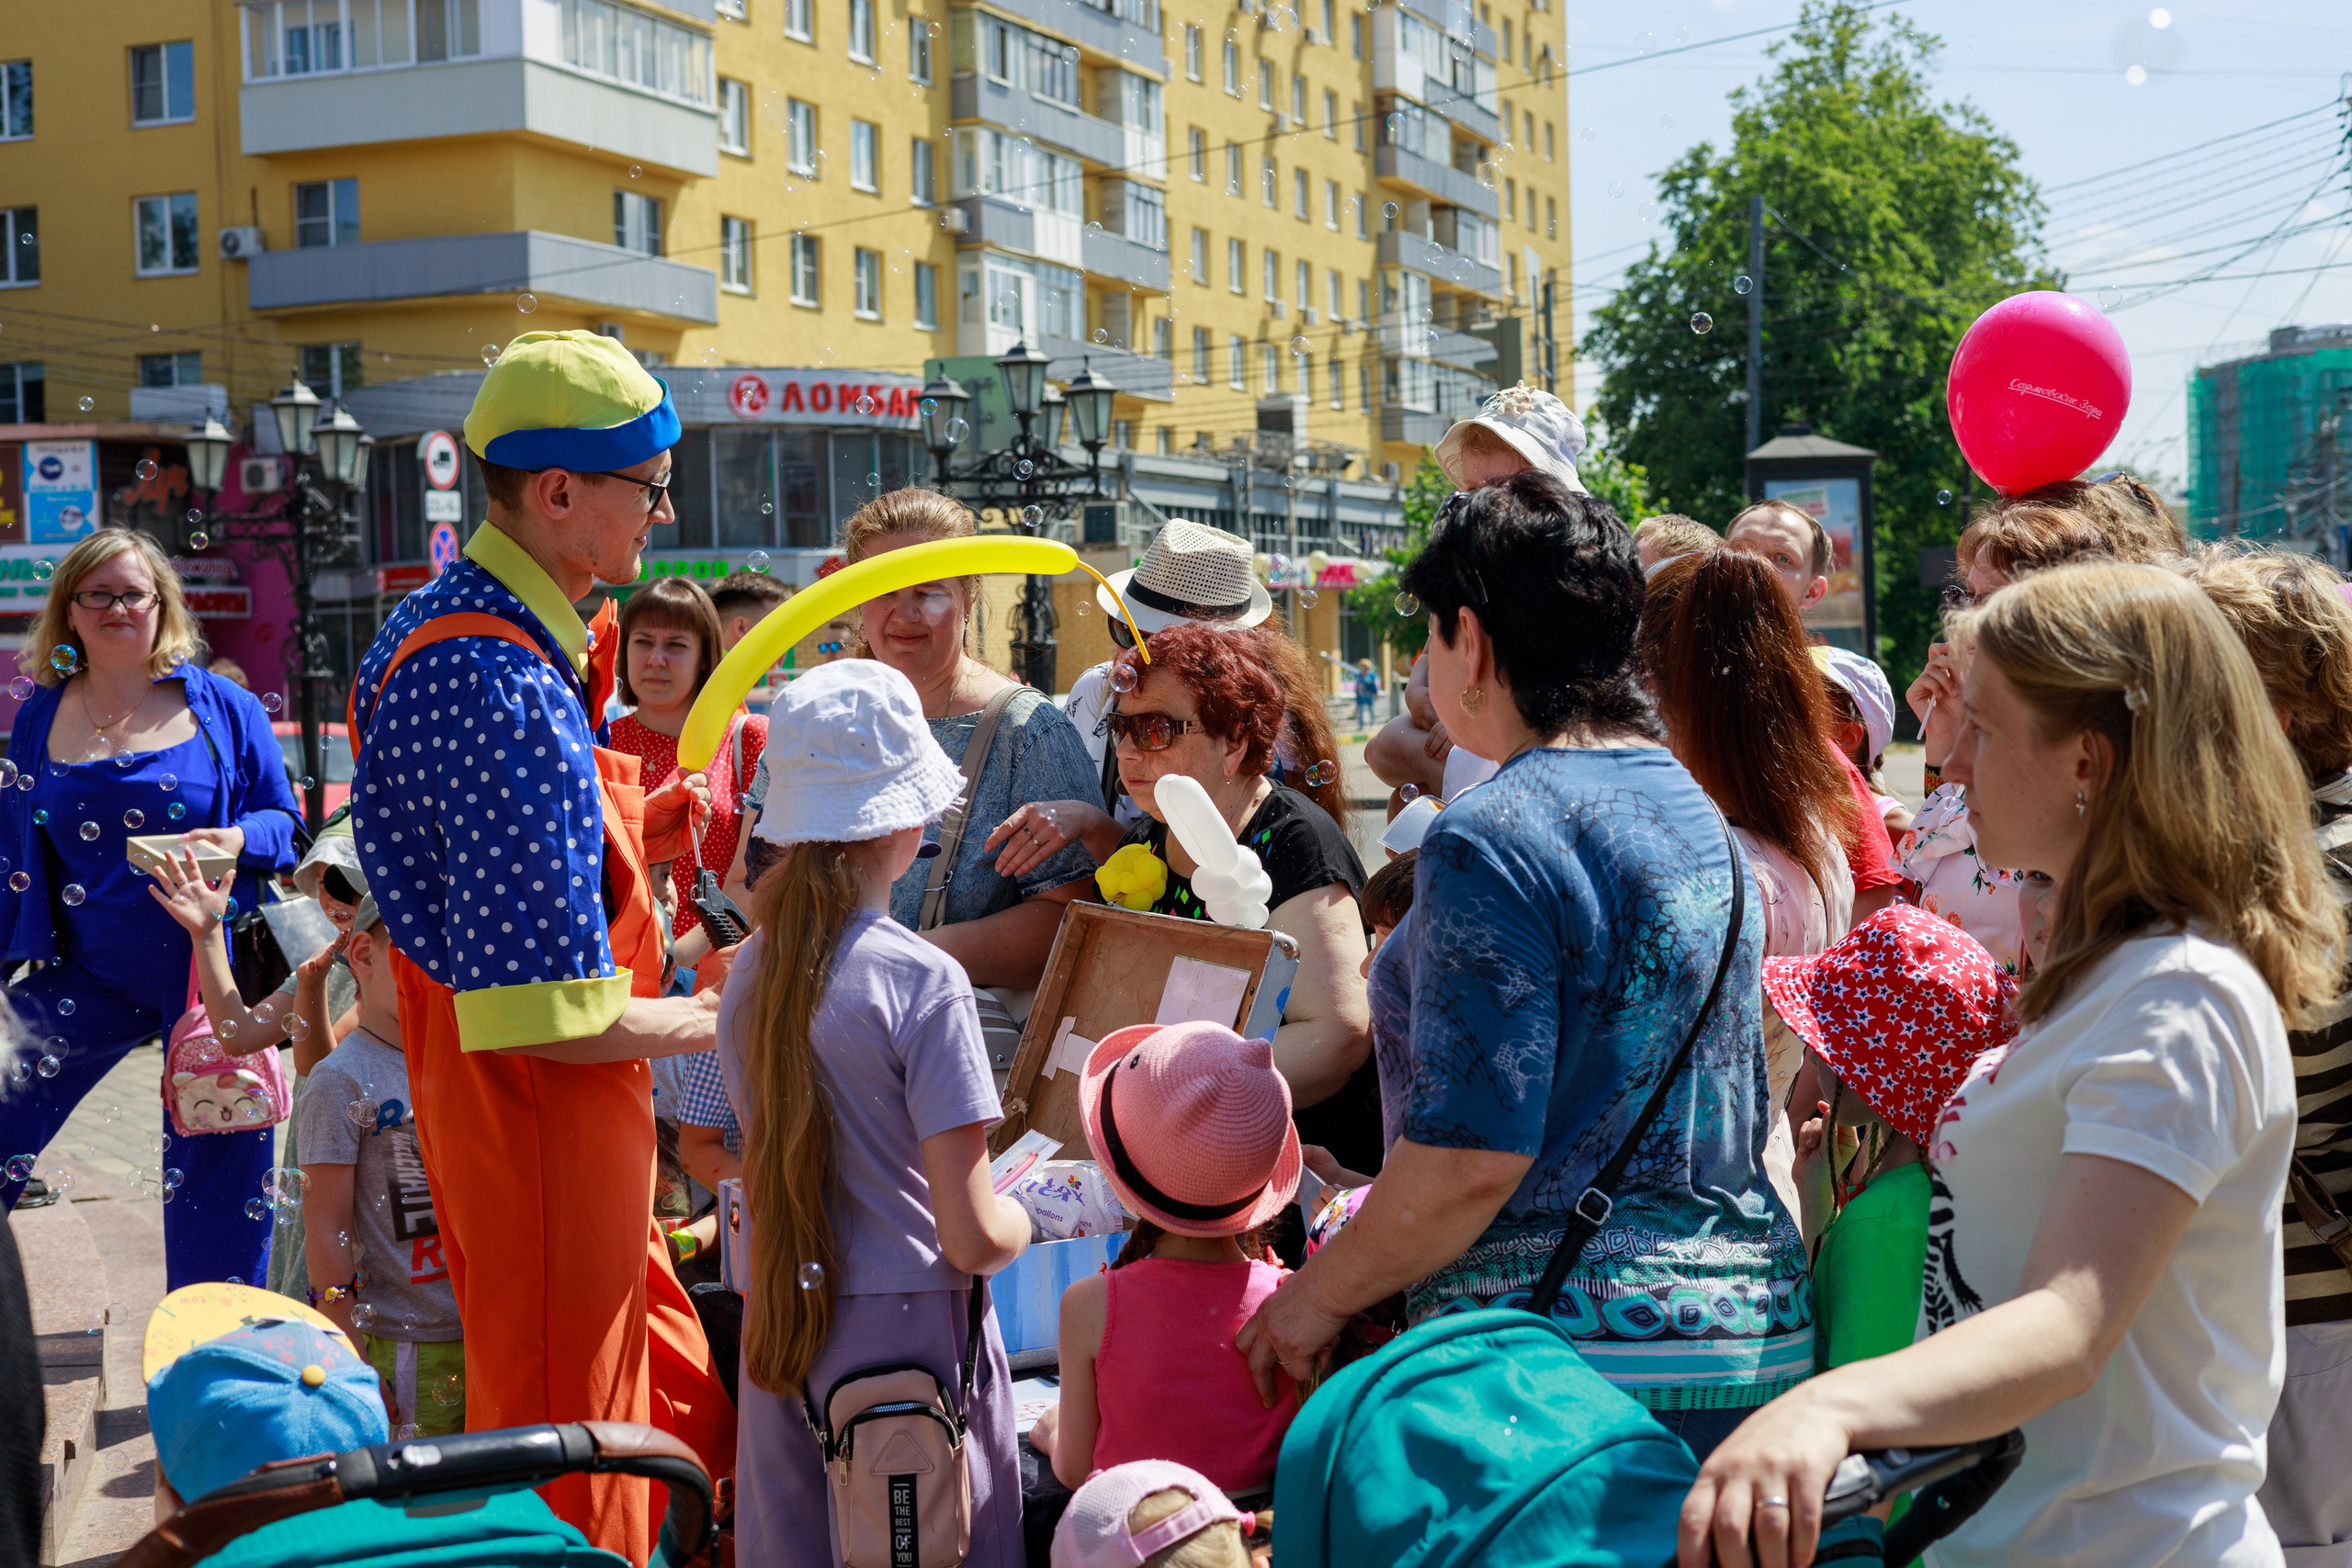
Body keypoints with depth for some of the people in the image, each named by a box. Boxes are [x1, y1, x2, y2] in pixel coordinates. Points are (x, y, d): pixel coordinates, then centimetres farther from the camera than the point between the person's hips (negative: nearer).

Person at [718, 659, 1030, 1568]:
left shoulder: (750, 972, 3)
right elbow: (973, 1238, -16)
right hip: (908, 1334, -6)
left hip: (778, 1332, 6)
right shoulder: (922, 981, -15)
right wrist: (1021, 1218, 5)